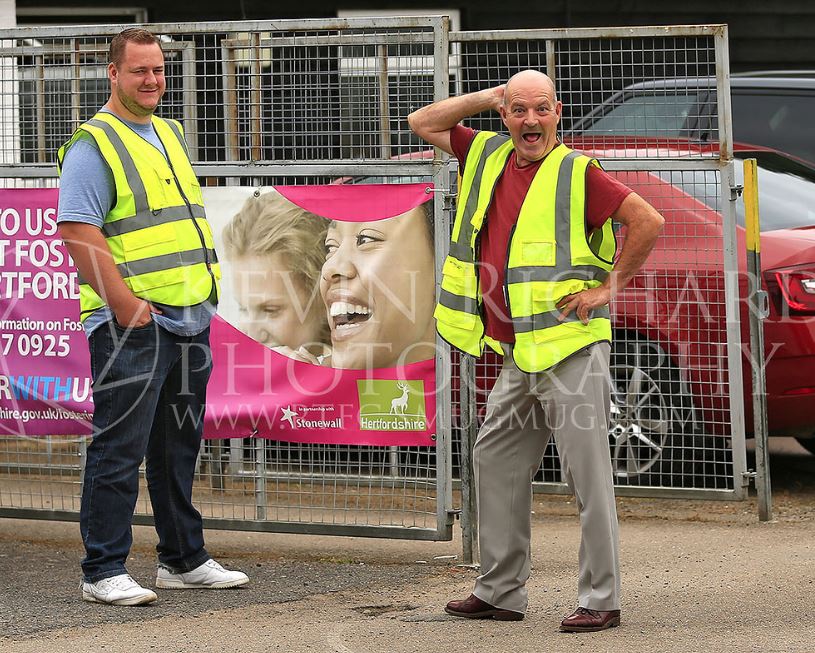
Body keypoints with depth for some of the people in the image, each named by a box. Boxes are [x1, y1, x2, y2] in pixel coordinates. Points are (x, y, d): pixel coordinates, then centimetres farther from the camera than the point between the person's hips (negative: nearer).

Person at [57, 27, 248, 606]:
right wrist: (125, 305, -21)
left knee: (179, 448, 15)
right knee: (120, 450, -6)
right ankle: (104, 571, -1)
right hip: (132, 325, -8)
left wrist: (206, 295, 15)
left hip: (189, 320, 8)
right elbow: (78, 233, -17)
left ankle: (184, 561, 23)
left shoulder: (171, 135, 18)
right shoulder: (94, 145, -8)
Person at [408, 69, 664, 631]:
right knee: (496, 464, 13)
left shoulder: (577, 173, -9)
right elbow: (424, 123, 21)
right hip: (518, 354, 8)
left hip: (570, 347, -8)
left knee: (588, 474, -6)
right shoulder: (489, 158, 12)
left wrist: (609, 286, -8)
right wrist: (488, 97, 9)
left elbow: (648, 222, -12)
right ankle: (501, 591, 23)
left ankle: (601, 600, -3)